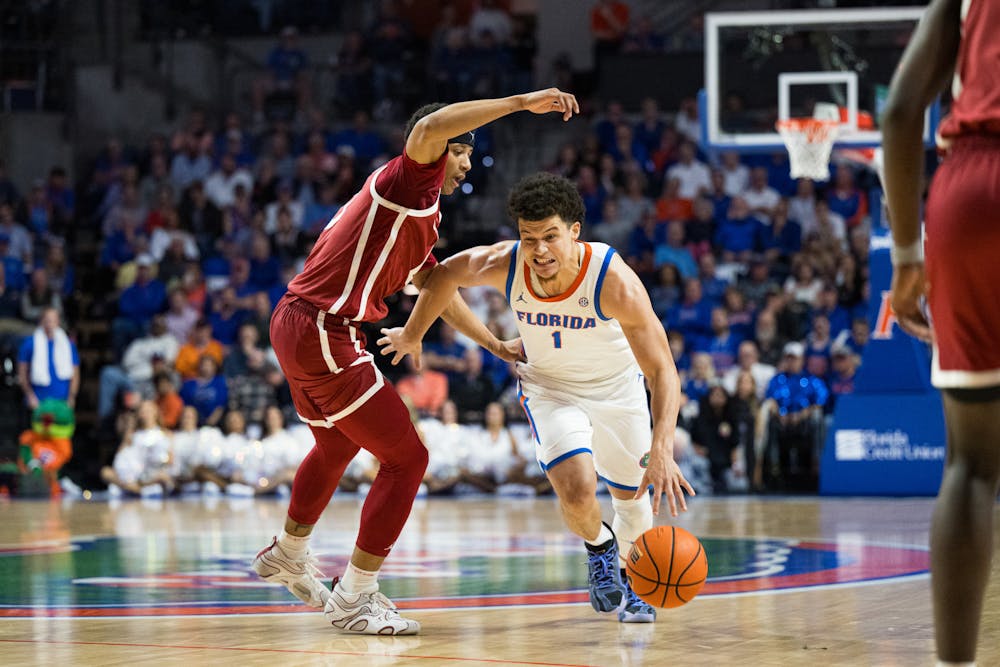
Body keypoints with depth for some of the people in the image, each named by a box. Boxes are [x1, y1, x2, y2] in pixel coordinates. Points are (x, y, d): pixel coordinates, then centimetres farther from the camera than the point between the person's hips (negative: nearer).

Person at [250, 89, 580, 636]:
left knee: (337, 447, 33)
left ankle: (287, 555, 54)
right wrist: (520, 103, -31)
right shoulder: (408, 180, -9)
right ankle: (353, 599, -1)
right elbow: (429, 129, -32)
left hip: (295, 326, 11)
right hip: (323, 332, -11)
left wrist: (497, 346, 36)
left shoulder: (420, 221, 21)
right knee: (406, 459, -5)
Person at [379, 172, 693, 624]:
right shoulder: (501, 266, -29)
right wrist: (412, 335, 8)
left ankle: (624, 576, 46)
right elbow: (446, 273, -5)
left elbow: (662, 371, -35)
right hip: (550, 386, 0)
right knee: (577, 493, -22)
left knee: (633, 501, 13)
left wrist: (662, 450, -47)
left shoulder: (614, 281, -36)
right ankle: (599, 549, 14)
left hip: (616, 386, 0)